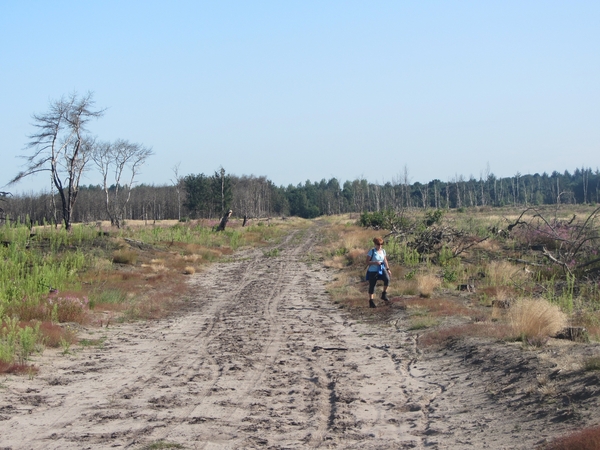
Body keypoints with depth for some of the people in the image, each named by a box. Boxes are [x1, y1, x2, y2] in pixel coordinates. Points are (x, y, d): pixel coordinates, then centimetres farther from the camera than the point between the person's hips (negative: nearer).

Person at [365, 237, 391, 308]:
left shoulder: (383, 251, 7)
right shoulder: (371, 251, -10)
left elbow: (385, 260, 17)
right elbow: (367, 262, -11)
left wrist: (388, 269, 11)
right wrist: (375, 263, -25)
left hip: (381, 269, 4)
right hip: (373, 271, -4)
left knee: (387, 279, -23)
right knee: (372, 285, 3)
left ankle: (384, 294, -7)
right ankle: (371, 301, 17)